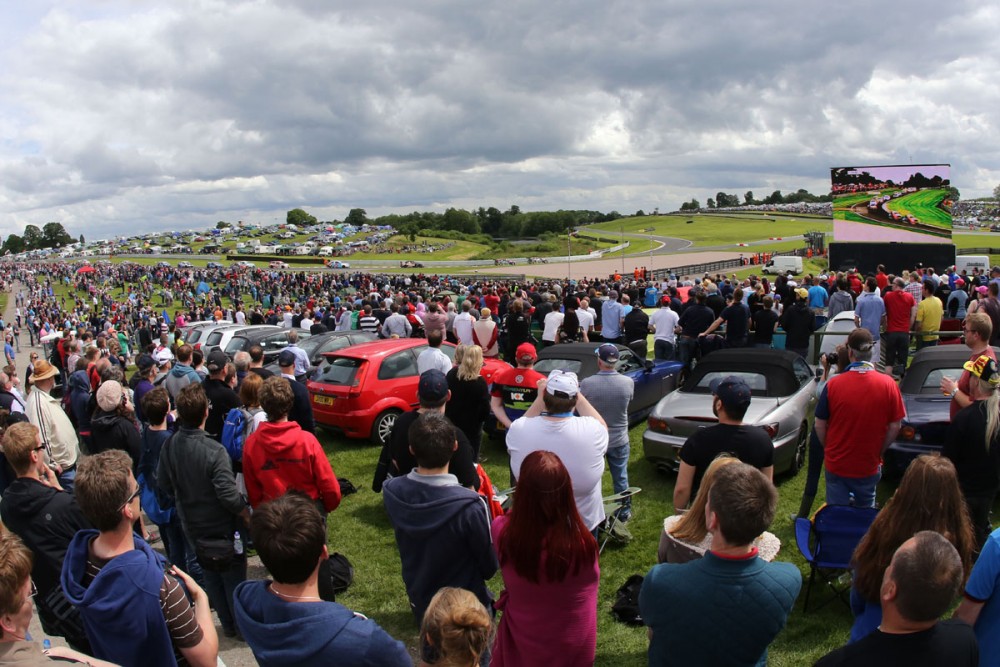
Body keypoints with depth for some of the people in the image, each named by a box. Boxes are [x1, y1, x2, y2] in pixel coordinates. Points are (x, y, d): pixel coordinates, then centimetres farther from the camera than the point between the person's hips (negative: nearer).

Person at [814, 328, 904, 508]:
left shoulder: (833, 384, -16)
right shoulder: (888, 384, -13)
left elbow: (819, 425, -7)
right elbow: (895, 426, -6)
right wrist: (879, 452, 9)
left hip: (836, 465, -1)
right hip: (869, 466, 1)